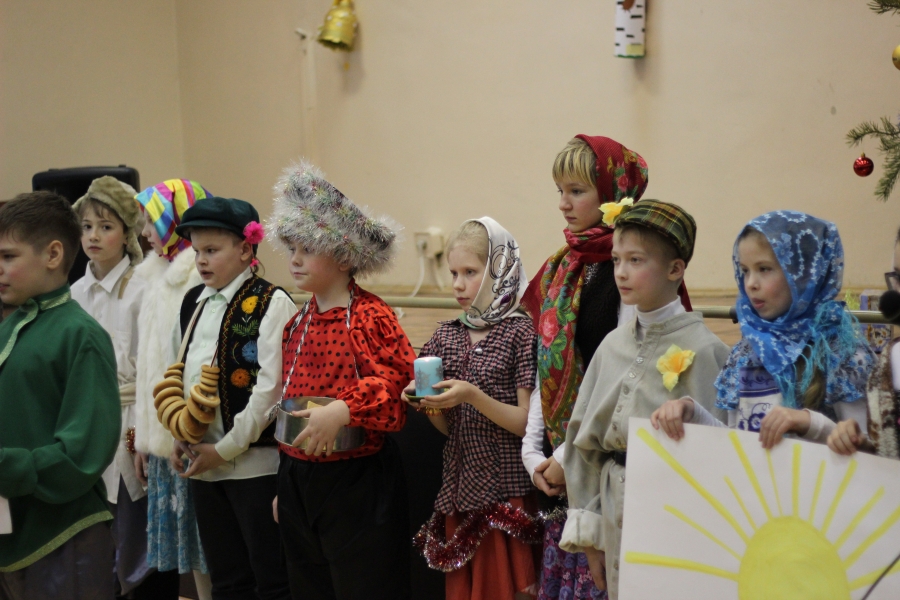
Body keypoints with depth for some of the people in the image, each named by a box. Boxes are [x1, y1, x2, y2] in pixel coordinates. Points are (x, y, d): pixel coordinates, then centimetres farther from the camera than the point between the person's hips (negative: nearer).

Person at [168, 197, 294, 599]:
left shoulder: (271, 304, -10)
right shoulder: (194, 302, 12)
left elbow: (271, 388, -16)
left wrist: (225, 449, -14)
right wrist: (180, 437, 5)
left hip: (255, 464, -7)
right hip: (202, 463, 7)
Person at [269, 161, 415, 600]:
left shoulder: (370, 317, -12)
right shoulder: (298, 322, 9)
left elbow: (394, 392, -18)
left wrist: (342, 410, -31)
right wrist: (284, 485, 17)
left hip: (357, 483, -7)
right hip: (297, 479, 7)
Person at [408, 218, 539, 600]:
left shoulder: (521, 333, -8)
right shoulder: (447, 335, 8)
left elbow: (528, 423, -11)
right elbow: (448, 427, 13)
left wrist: (473, 396, -22)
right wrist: (427, 405, -7)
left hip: (505, 494, -5)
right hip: (459, 490, 6)